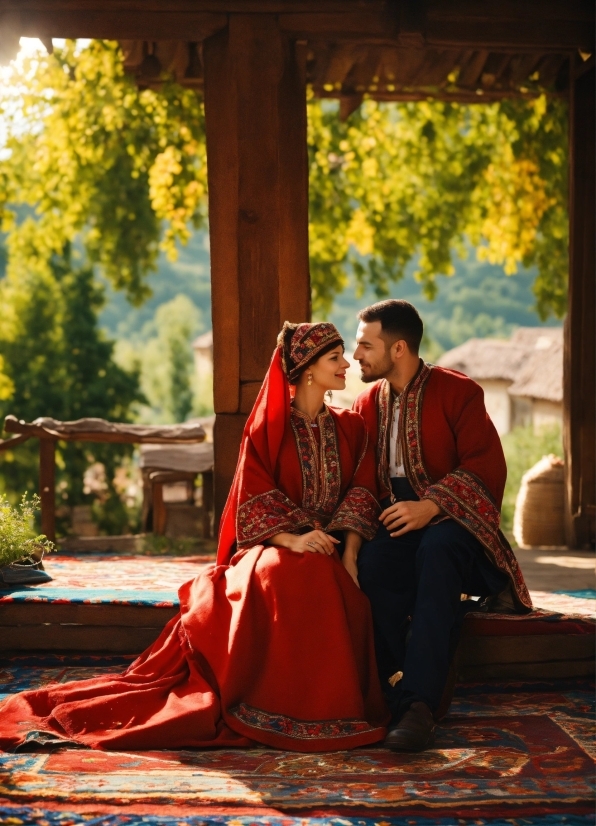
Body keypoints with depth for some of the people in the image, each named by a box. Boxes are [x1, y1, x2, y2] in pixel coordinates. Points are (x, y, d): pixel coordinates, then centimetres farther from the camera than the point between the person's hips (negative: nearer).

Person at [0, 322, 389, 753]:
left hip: (331, 550, 3)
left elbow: (361, 494, 5)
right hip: (272, 548, -2)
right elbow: (253, 505, -3)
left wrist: (349, 550, -13)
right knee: (282, 579, -37)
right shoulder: (267, 427, 4)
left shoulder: (351, 428, 15)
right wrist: (291, 539, -20)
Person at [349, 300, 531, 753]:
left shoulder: (457, 391, -1)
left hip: (451, 516, -3)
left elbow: (487, 467, -10)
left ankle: (418, 701, -41)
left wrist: (431, 505, -24)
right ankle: (403, 693, -25)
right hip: (393, 518, 4)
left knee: (437, 552, -39)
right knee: (373, 562, -32)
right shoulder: (368, 402, 14)